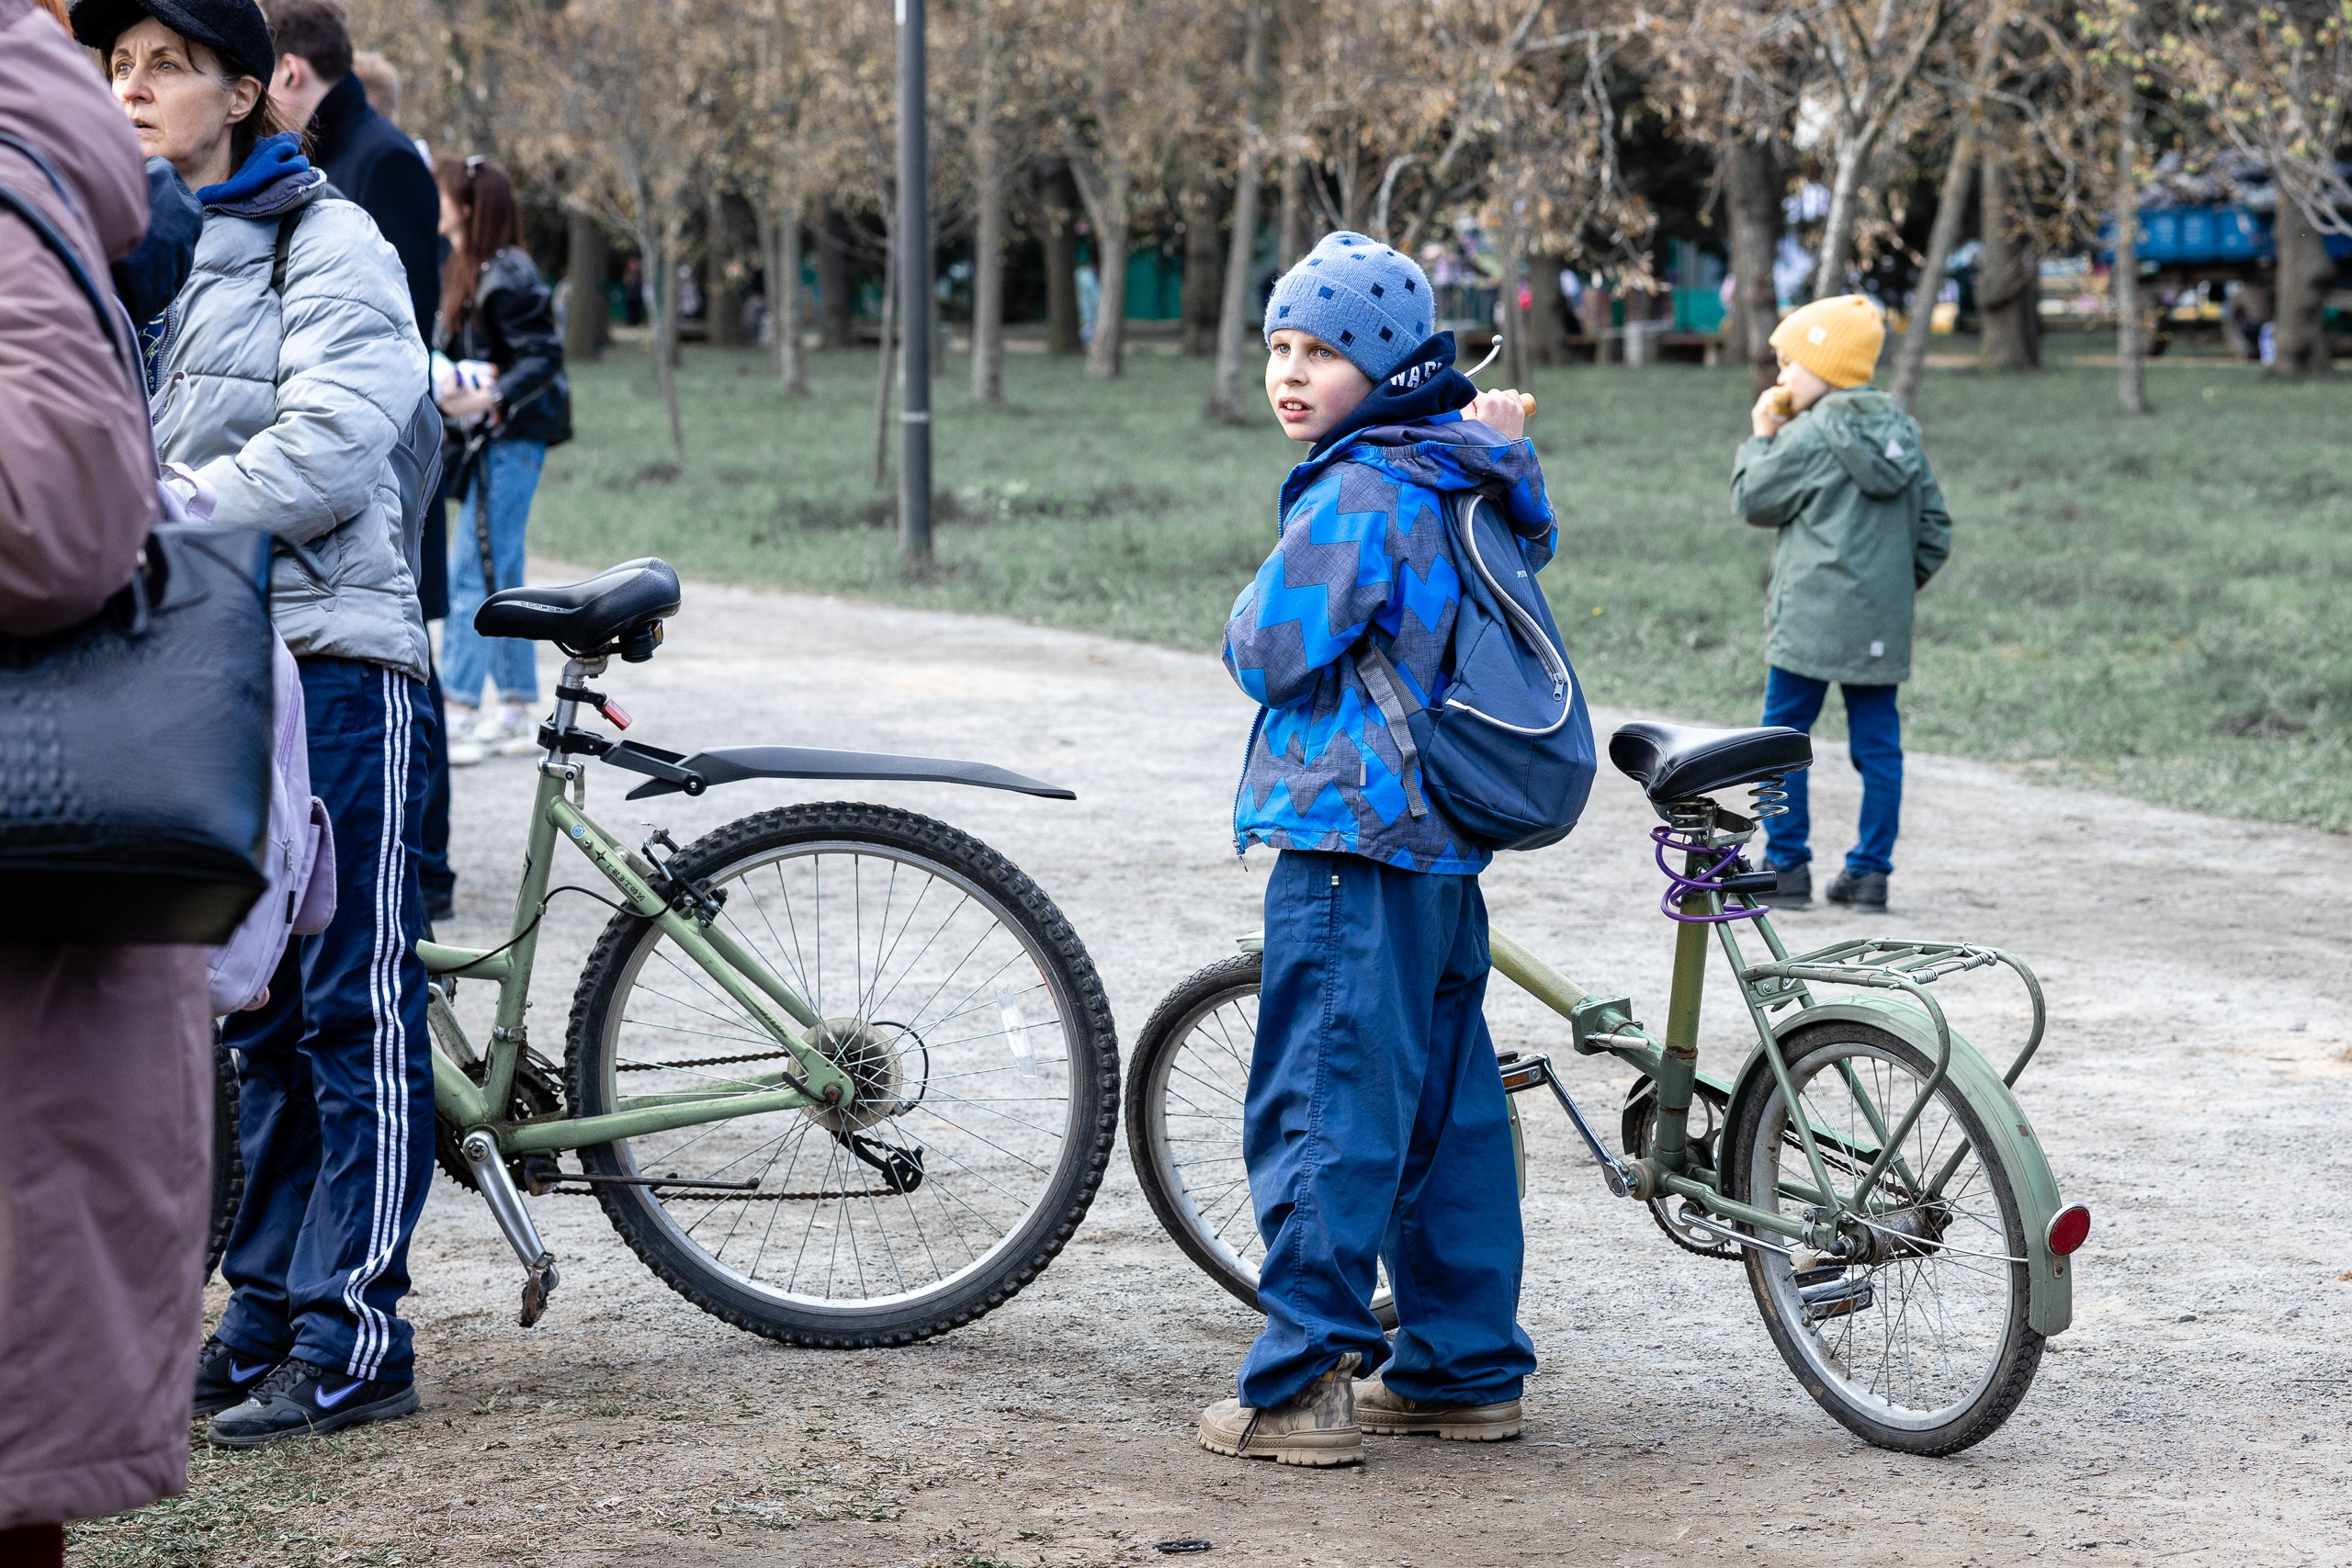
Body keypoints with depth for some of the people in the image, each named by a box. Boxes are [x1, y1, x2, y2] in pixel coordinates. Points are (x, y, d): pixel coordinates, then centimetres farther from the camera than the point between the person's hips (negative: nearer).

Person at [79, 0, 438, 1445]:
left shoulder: (326, 242, -4)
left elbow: (330, 447, -16)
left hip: (326, 660, -7)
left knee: (352, 1013, -4)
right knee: (253, 1015, 12)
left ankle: (355, 1339, -1)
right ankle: (263, 1322, 18)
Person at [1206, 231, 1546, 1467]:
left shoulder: (1360, 492, -16)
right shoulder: (1458, 484, 13)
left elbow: (1269, 652, -14)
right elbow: (1530, 542, 31)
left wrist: (1264, 594, 4)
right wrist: (1506, 452, 20)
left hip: (1353, 834, -10)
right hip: (1444, 842, 10)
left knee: (1322, 1106, -5)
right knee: (1446, 1106, 14)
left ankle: (1303, 1386, -3)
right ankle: (1465, 1366, 21)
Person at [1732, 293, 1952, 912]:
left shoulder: (1808, 437, -12)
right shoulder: (1903, 433, 10)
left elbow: (1753, 500, -2)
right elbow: (1934, 527, 14)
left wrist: (1760, 438, 8)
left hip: (1810, 619, -6)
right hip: (1881, 623, 6)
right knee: (1877, 743, 8)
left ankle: (1787, 867, 4)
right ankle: (1870, 871, 9)